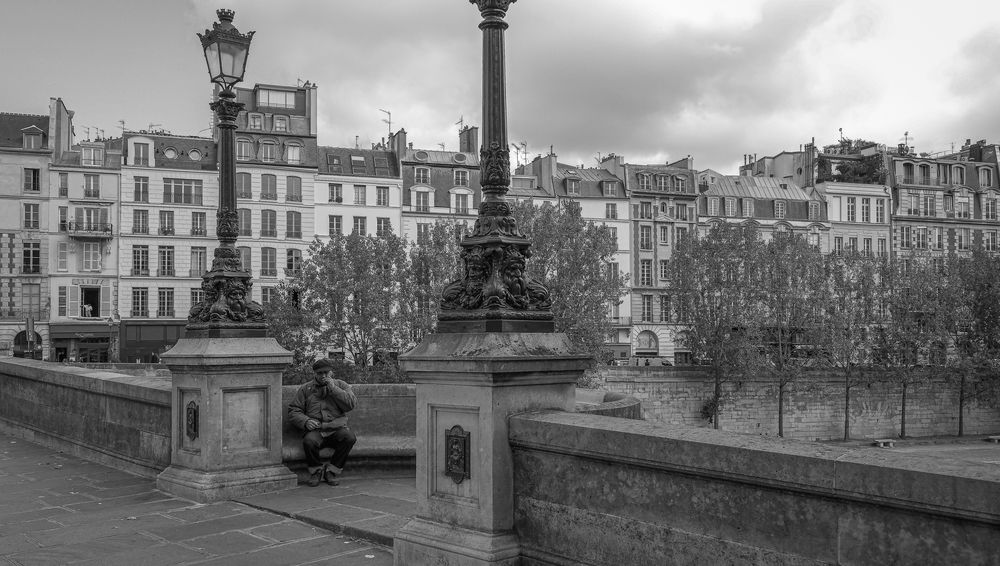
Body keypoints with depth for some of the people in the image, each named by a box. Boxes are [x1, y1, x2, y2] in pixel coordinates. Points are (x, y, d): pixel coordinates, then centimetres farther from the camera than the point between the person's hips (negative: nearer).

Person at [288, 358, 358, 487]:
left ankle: (331, 471, -10)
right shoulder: (305, 389, 15)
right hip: (315, 430, -1)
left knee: (349, 437, -32)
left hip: (336, 429, 1)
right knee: (309, 441, -35)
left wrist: (333, 389, -7)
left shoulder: (341, 385, 15)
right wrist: (306, 421, -10)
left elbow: (351, 404, -2)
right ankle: (316, 471, -4)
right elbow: (293, 411, 10)